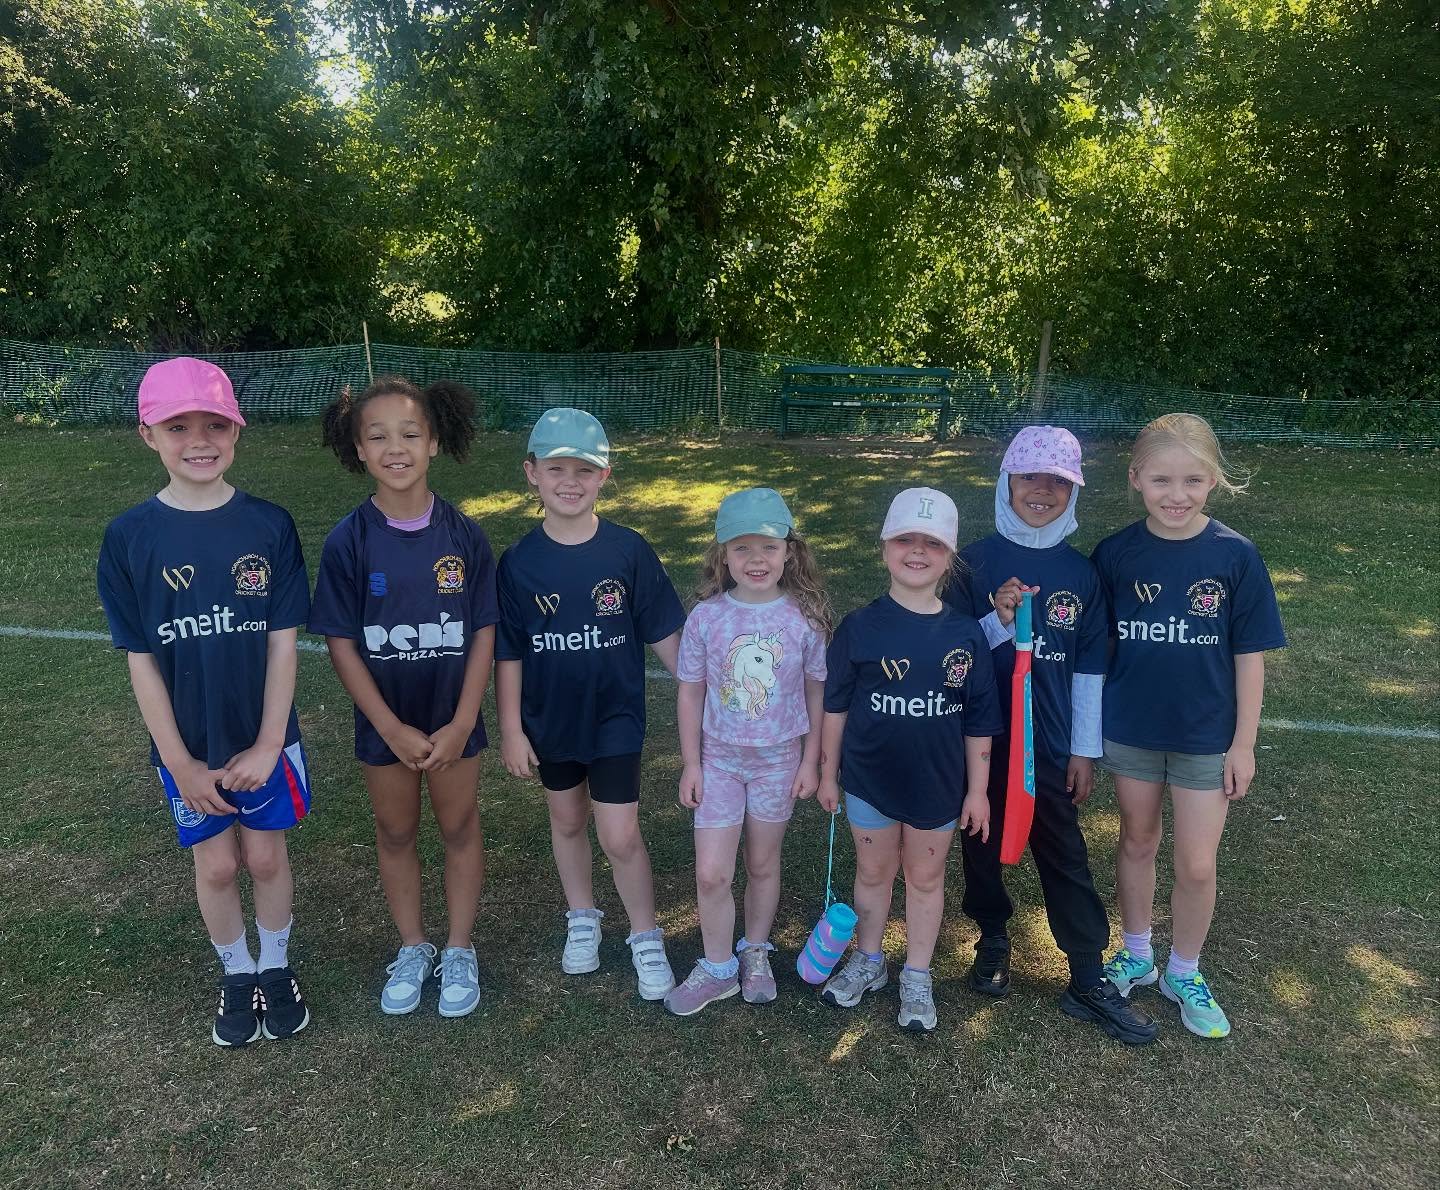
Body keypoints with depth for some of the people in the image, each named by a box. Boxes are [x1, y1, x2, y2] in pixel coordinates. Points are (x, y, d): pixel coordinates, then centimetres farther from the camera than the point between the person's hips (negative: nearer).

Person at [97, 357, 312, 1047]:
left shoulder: (269, 526, -10)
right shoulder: (129, 537, -10)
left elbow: (283, 642, -8)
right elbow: (142, 661, -7)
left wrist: (268, 745, -10)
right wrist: (180, 763, -8)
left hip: (264, 737, 0)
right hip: (187, 745, 0)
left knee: (265, 856, 12)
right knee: (216, 864, 13)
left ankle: (276, 966, 37)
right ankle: (236, 973, 37)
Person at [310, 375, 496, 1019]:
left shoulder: (463, 534, -11)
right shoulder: (348, 541, -12)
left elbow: (484, 632, -7)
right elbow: (341, 643, -9)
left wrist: (461, 725, -12)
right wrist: (394, 730, -13)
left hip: (453, 720, 0)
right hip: (384, 722, 0)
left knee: (459, 827, 13)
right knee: (395, 832, 16)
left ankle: (459, 951, 33)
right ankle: (412, 948, 37)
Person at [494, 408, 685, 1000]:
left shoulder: (628, 551, -13)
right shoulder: (519, 562, -8)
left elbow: (665, 634, -5)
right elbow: (508, 652, -3)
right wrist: (510, 728, -2)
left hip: (615, 717, -2)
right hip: (549, 720, 2)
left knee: (620, 837, -1)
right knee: (567, 821, 19)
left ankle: (646, 939, 22)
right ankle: (582, 919, 42)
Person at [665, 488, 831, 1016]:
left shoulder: (804, 618, -11)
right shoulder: (706, 617, -11)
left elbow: (817, 691, -1)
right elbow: (691, 693, -2)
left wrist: (810, 760, 1)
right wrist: (691, 764, -1)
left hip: (778, 757, 0)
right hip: (719, 756, 0)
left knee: (762, 863, 16)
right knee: (711, 873, 0)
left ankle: (755, 952, 39)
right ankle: (717, 968, 24)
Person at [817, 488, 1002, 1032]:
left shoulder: (966, 635, -9)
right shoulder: (860, 627, -11)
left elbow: (978, 721, -2)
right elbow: (835, 706, -2)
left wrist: (977, 789, 1)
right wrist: (828, 774, 1)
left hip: (938, 784, 1)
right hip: (869, 780, 0)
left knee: (926, 877, 16)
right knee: (873, 871, 17)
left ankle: (917, 977, 34)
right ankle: (867, 960, 39)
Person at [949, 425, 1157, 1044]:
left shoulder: (1081, 572, 0)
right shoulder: (975, 563, -5)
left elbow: (1089, 668, 3)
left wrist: (1085, 749, 2)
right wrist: (999, 622, -22)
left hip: (1050, 741, 1)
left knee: (1064, 855, 7)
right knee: (983, 841, 13)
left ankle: (1088, 980, 18)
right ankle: (992, 938, 36)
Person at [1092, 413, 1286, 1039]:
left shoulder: (1235, 555, -12)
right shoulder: (1115, 553, -9)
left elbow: (1249, 655, -6)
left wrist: (1243, 743, -5)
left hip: (1206, 735, -1)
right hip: (1130, 729, 1)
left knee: (1197, 866, 6)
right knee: (1137, 844, 18)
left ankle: (1185, 973, 31)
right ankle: (1136, 956, 38)